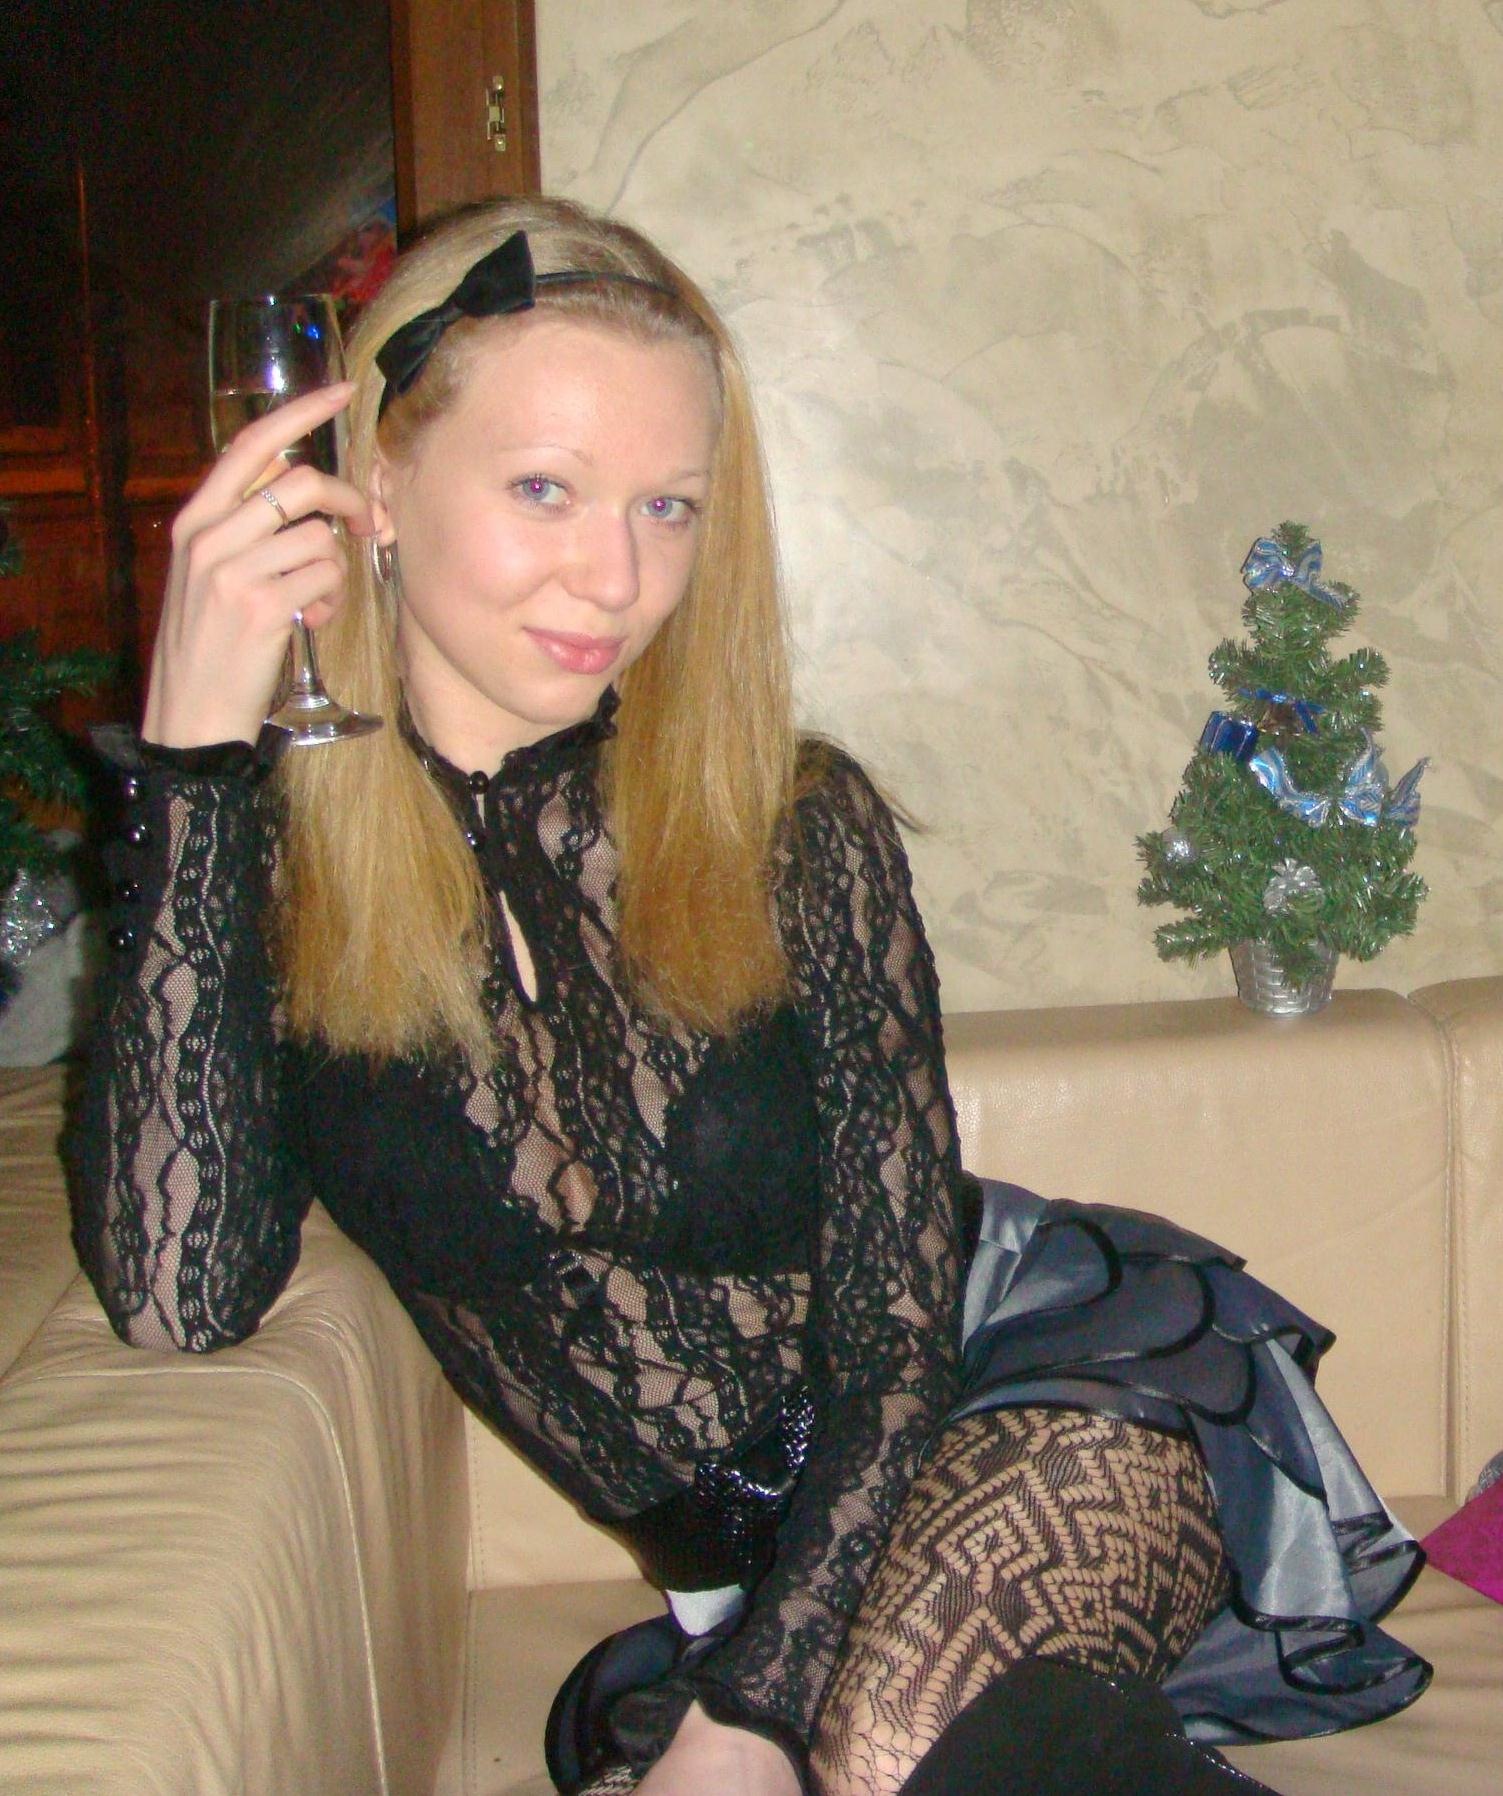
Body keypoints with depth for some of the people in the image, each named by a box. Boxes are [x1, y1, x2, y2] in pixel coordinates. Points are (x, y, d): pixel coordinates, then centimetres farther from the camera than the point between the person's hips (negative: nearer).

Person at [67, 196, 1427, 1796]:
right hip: (752, 1570, 2)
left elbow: (900, 1328, -8)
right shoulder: (265, 856, -5)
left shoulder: (789, 828, -7)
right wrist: (196, 745, -23)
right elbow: (182, 1296, -21)